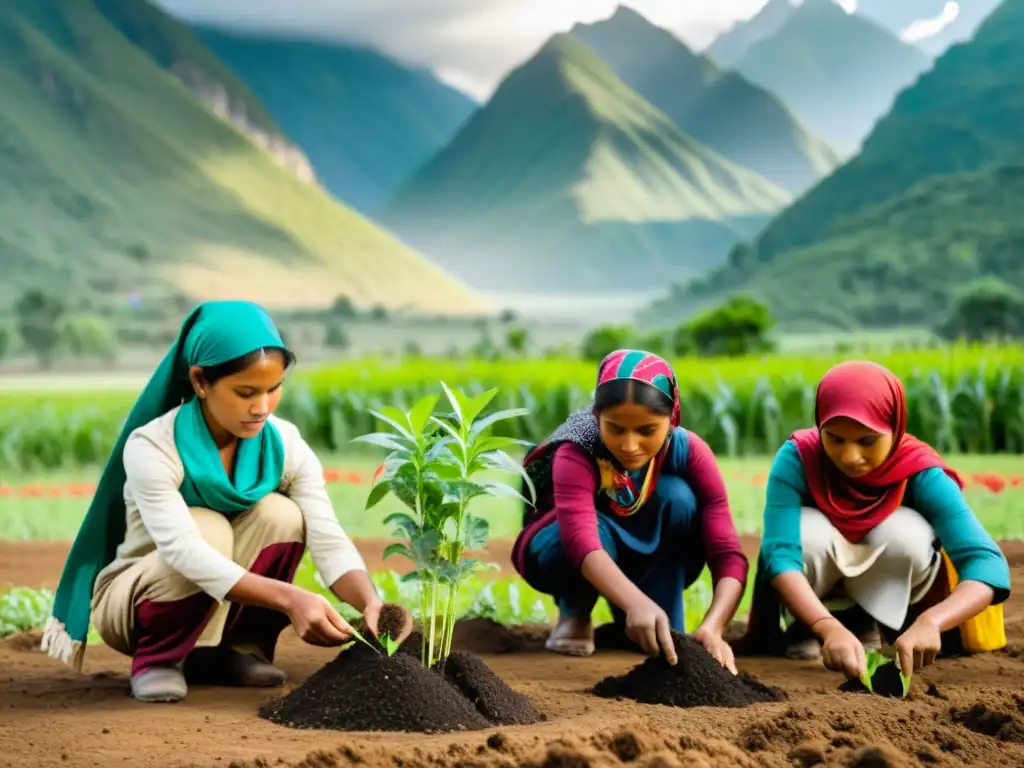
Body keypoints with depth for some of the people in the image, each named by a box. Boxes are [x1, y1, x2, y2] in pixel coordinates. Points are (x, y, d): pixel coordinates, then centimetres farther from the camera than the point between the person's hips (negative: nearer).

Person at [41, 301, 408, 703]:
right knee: (209, 528, -34)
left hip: (220, 609, 4)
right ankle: (157, 657, -10)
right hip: (127, 599, -4)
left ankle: (232, 648, -4)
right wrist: (289, 598, -51)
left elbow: (329, 540, -21)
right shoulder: (151, 447, -27)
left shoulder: (285, 444, -14)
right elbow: (184, 550, -40)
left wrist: (371, 603, -42)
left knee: (281, 514, -23)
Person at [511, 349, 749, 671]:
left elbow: (727, 554, -33)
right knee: (593, 529, -38)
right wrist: (638, 605, -69)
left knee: (677, 496, -29)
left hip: (651, 561, 2)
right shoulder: (576, 455, -33)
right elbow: (581, 540, -52)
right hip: (565, 549, -2)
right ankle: (575, 614, -4)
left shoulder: (689, 452, -26)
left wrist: (712, 627, -51)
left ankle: (663, 632, -16)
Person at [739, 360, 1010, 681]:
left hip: (889, 602, 0)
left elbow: (988, 562, -37)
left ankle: (876, 632, -5)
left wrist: (930, 622, -56)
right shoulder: (797, 459, -27)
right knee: (808, 531, -32)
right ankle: (802, 632, -5)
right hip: (816, 603, 0)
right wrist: (830, 628, -55)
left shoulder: (921, 473, -26)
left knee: (905, 530, -31)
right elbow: (779, 553, -38)